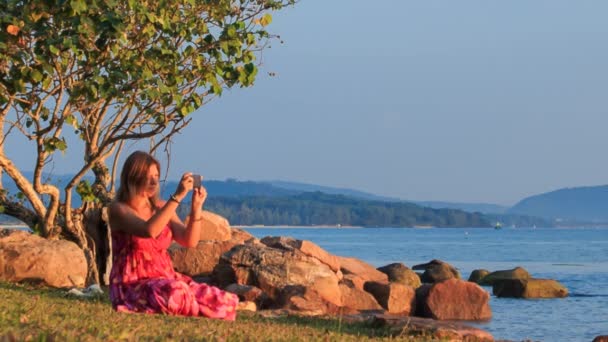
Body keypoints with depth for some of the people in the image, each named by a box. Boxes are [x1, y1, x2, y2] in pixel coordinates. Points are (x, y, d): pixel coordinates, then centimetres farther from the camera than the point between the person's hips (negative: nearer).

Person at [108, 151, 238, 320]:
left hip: (166, 280, 6)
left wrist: (196, 207, -12)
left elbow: (189, 241, 2)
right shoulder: (119, 209, -5)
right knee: (176, 293, -37)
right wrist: (177, 197, -26)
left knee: (225, 301, -16)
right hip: (132, 286, -5)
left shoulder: (161, 208, 14)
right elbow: (149, 230, -26)